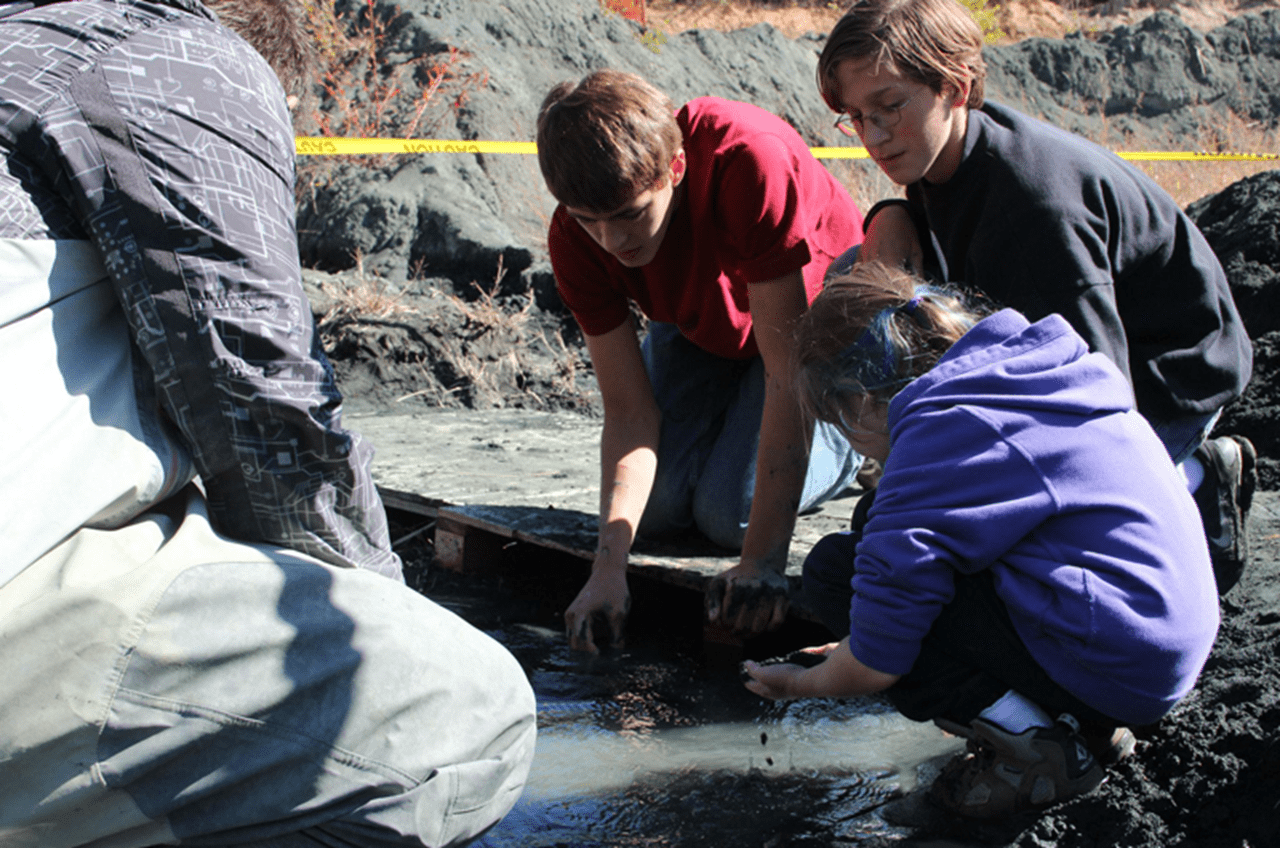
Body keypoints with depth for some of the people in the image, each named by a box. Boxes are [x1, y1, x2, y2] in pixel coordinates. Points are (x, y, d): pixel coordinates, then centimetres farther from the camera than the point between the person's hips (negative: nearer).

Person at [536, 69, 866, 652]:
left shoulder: (750, 160, -42)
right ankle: (728, 417, 20)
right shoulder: (575, 239, -26)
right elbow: (629, 412, -24)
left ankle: (852, 438, 10)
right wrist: (609, 567, -39)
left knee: (730, 511, -18)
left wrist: (763, 562, -40)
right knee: (657, 506, -9)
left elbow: (788, 371, -39)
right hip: (700, 325, 4)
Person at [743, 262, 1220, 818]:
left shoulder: (938, 437, -17)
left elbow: (874, 664, -13)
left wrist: (803, 682, 8)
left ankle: (1033, 745, -6)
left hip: (1114, 671, -10)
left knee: (837, 571, -8)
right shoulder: (1022, 366, 11)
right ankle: (1088, 724, 12)